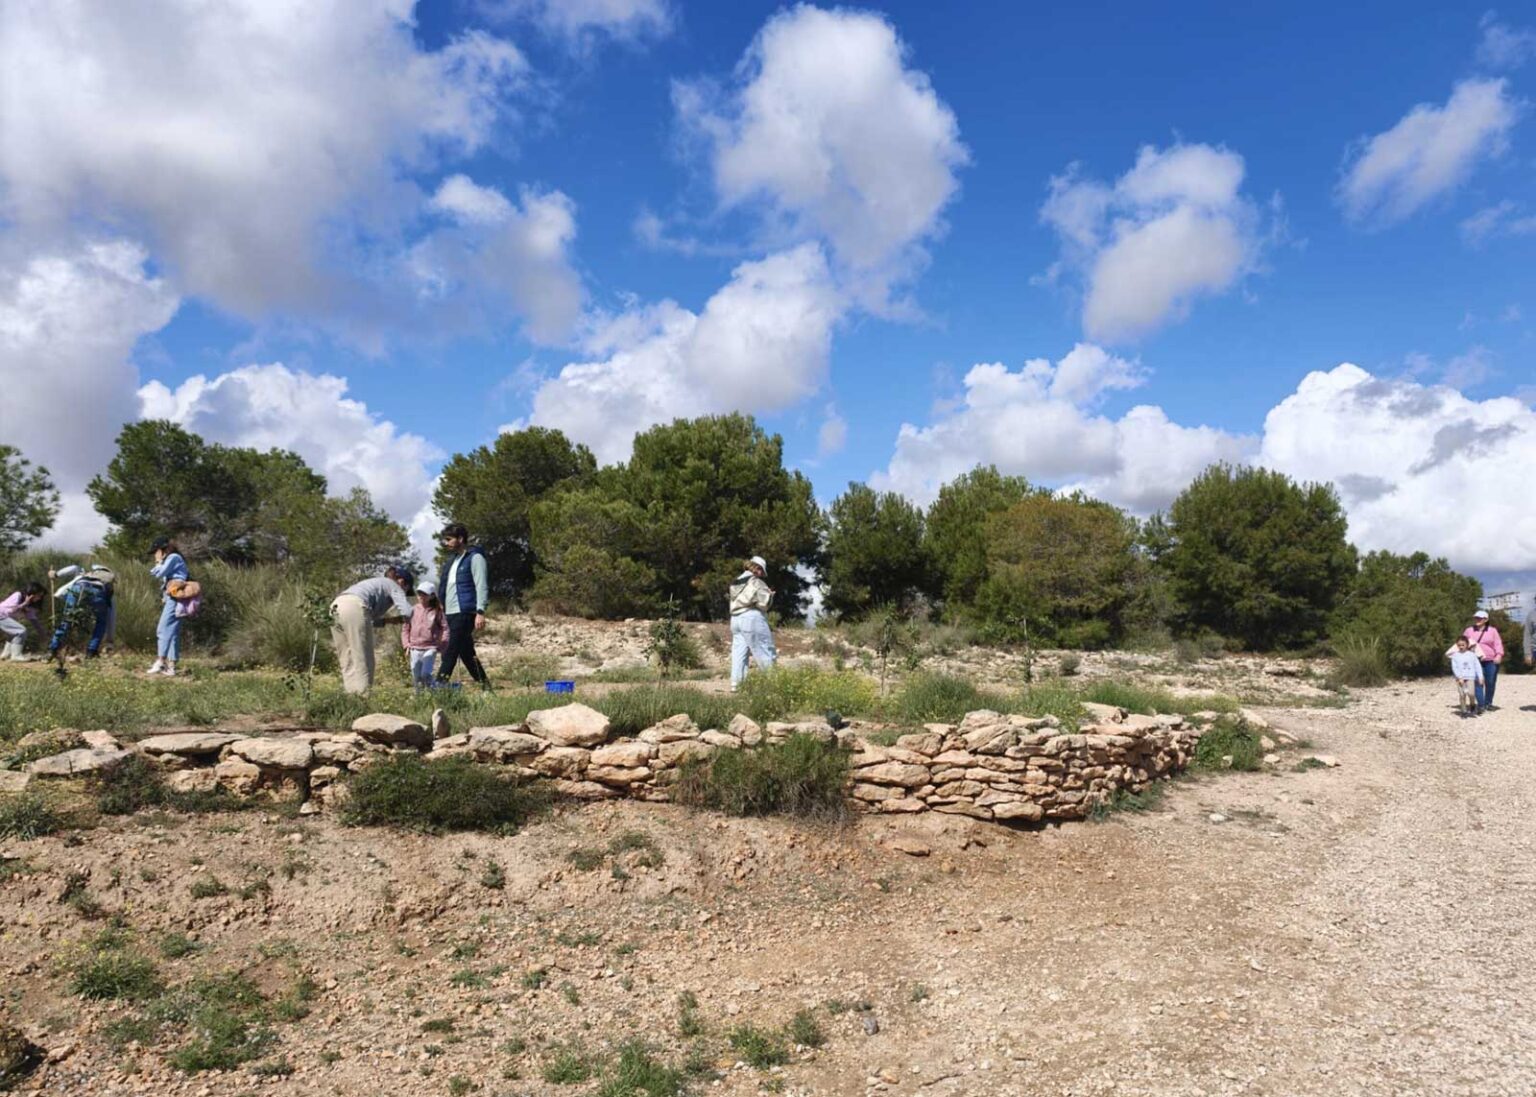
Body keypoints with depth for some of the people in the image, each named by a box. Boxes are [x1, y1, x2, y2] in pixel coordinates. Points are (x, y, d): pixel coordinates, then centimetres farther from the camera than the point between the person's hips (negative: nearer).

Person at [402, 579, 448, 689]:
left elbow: (445, 628, 1)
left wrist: (442, 645, -5)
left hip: (430, 648, -3)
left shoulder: (437, 611, -2)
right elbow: (405, 628, 11)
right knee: (416, 676, 8)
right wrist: (406, 643, 3)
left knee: (425, 674, -15)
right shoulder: (413, 610, 4)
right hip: (415, 649, 3)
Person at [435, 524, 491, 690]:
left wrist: (480, 612, -20)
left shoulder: (475, 558, -6)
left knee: (451, 651, -13)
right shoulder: (452, 559, 20)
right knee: (466, 652, 12)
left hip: (465, 612, -9)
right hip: (451, 613, 9)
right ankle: (484, 684, 19)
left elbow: (481, 587, -13)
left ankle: (439, 685, -15)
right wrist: (442, 610, 17)